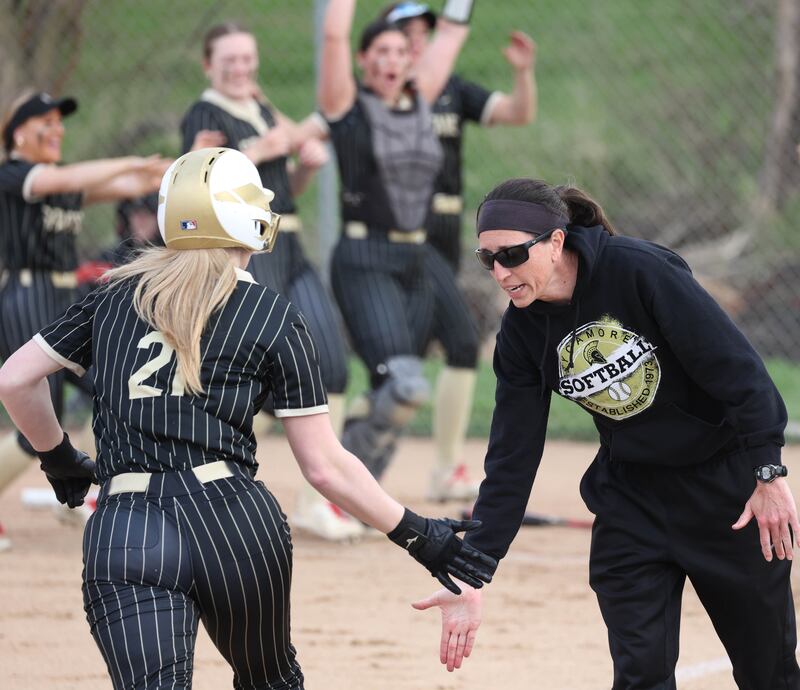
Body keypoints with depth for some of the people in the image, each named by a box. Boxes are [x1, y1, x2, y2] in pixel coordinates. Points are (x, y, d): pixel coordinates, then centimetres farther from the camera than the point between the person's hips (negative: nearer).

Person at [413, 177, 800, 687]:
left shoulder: (638, 269, -23)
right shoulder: (523, 333, -7)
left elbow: (735, 365, -20)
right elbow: (511, 463, -3)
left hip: (728, 484, -4)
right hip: (632, 498, 4)